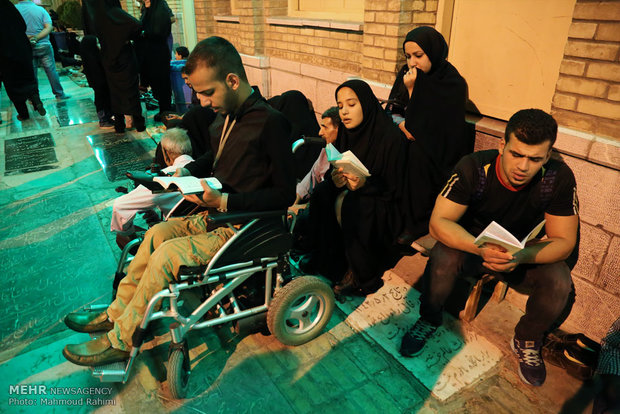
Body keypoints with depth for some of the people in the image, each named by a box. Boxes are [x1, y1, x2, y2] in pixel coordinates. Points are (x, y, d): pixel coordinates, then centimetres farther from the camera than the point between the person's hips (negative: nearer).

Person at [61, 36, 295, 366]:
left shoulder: (270, 122, -22)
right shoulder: (225, 117, 4)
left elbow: (285, 193, -22)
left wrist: (224, 201, -25)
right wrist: (187, 171, 5)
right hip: (216, 214, 9)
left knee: (165, 255, -15)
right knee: (157, 233, 4)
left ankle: (120, 341, 5)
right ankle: (117, 312, 22)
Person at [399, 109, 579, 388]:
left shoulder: (559, 178, -20)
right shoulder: (474, 168, -25)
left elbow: (564, 241, -16)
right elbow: (438, 222, -27)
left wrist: (522, 256, -37)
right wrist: (481, 248, -45)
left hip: (524, 253, 2)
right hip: (471, 243, -2)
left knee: (559, 282, -25)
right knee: (442, 257, -32)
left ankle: (527, 340, 8)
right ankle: (429, 320, -2)